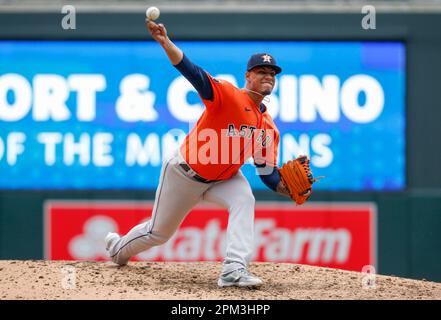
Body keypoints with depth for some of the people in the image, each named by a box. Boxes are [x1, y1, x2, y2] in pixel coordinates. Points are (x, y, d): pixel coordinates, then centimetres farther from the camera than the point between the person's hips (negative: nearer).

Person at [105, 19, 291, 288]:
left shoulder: (268, 128, -6)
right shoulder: (228, 95, -23)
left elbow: (268, 172, -4)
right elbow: (192, 72, -37)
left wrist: (289, 188, -25)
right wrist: (166, 43, -52)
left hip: (224, 179, 4)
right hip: (185, 173, -4)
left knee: (244, 200, -29)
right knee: (159, 232, 12)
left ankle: (234, 270, -35)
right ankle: (118, 248, 46)